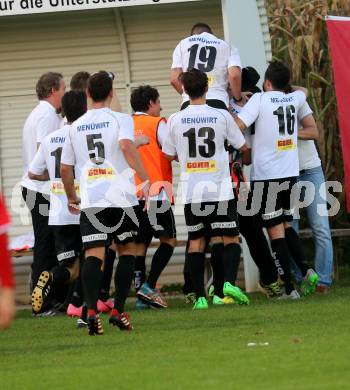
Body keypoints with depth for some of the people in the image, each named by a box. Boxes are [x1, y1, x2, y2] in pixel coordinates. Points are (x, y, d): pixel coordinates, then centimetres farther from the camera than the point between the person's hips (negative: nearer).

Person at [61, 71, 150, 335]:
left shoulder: (76, 126, 14)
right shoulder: (121, 119, 1)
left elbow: (65, 168, 18)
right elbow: (126, 145, -19)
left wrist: (72, 198, 32)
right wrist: (145, 179, -21)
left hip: (90, 200, 2)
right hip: (121, 196, -2)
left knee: (94, 255, -4)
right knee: (127, 251, 13)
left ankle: (92, 311, -22)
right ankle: (118, 311, 7)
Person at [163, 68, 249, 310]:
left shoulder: (176, 120, -2)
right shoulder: (222, 116, -5)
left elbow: (170, 155, 9)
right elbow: (242, 146, 5)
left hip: (191, 192, 1)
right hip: (220, 190, -1)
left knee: (196, 241, 8)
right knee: (231, 239, 6)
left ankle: (200, 296, 4)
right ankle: (229, 282, -17)